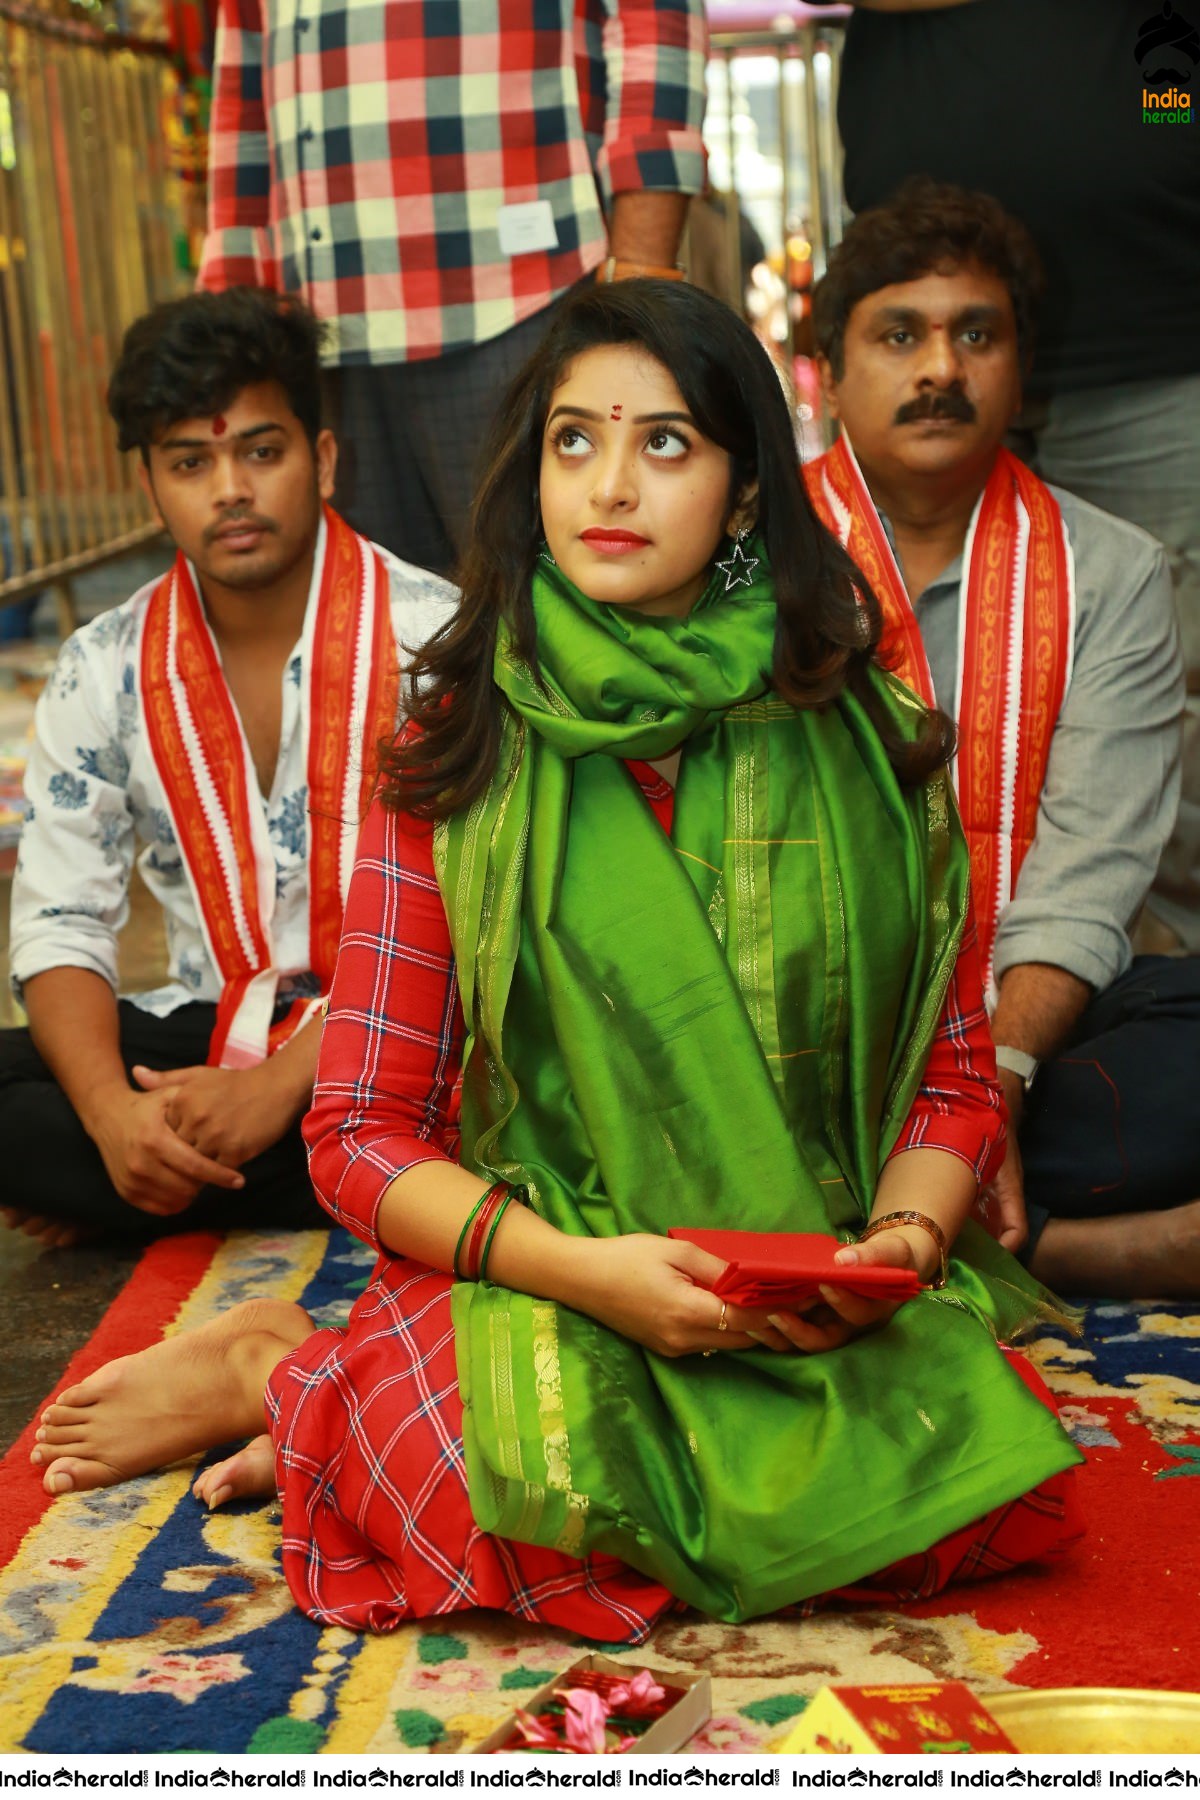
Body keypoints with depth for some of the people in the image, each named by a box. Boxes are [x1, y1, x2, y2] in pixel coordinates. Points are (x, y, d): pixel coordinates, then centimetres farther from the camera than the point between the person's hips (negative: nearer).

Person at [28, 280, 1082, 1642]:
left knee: (951, 1474, -29)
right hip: (527, 1269, -3)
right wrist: (583, 1269, -18)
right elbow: (364, 1129, -2)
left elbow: (954, 1078, 9)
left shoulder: (865, 743, 4)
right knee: (576, 1488, -36)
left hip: (818, 1293, 4)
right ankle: (277, 1372, -1)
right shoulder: (460, 756, -1)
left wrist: (903, 1236, -13)